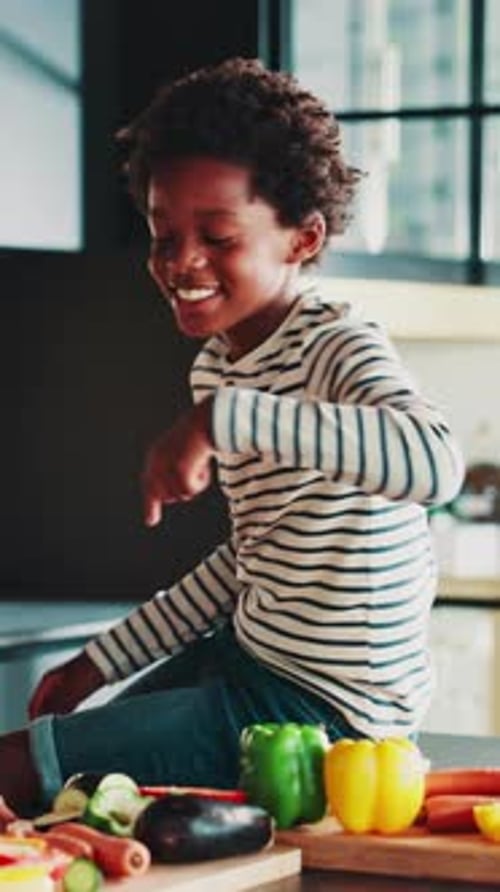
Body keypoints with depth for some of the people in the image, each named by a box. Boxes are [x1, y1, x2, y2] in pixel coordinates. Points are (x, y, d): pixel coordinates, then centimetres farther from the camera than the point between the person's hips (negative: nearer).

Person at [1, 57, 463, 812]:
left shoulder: (336, 348, -20)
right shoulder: (217, 366, 8)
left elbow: (435, 463, -43)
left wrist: (221, 419, -43)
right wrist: (103, 661, 21)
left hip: (323, 710, -9)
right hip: (250, 658, 9)